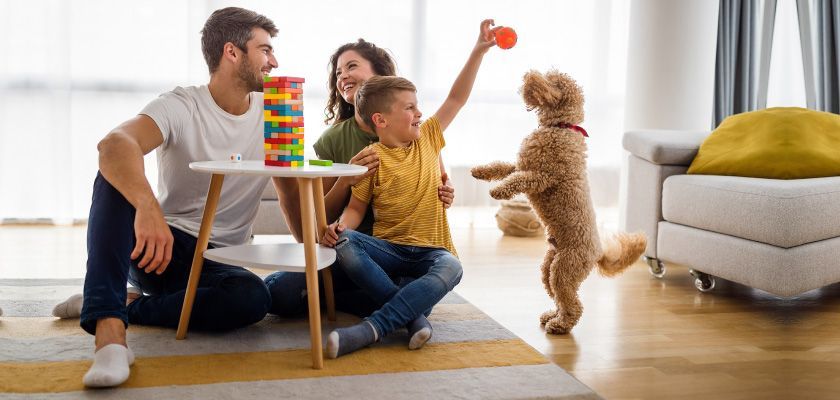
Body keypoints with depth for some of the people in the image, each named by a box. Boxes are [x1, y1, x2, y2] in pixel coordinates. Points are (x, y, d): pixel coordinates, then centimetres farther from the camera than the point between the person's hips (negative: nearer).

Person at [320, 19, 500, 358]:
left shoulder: (427, 139, 9)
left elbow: (457, 98, 11)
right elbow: (356, 208, -1)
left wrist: (479, 50, 8)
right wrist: (339, 226, -23)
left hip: (430, 251, 2)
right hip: (388, 249, -2)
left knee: (451, 268, -33)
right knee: (342, 243, -31)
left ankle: (370, 329, -38)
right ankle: (413, 316, -32)